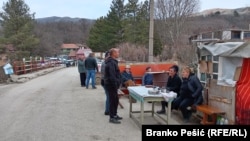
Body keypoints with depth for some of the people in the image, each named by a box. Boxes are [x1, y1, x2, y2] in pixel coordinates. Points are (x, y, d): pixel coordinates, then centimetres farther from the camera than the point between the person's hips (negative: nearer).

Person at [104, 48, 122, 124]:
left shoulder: (112, 61, 15)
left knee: (115, 100, 18)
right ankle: (112, 118, 5)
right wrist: (116, 85, -24)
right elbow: (112, 76, -26)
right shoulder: (111, 63, -19)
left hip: (112, 84, 11)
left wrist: (117, 84, 20)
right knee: (113, 101, -3)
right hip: (111, 85, -11)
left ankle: (114, 114, 30)